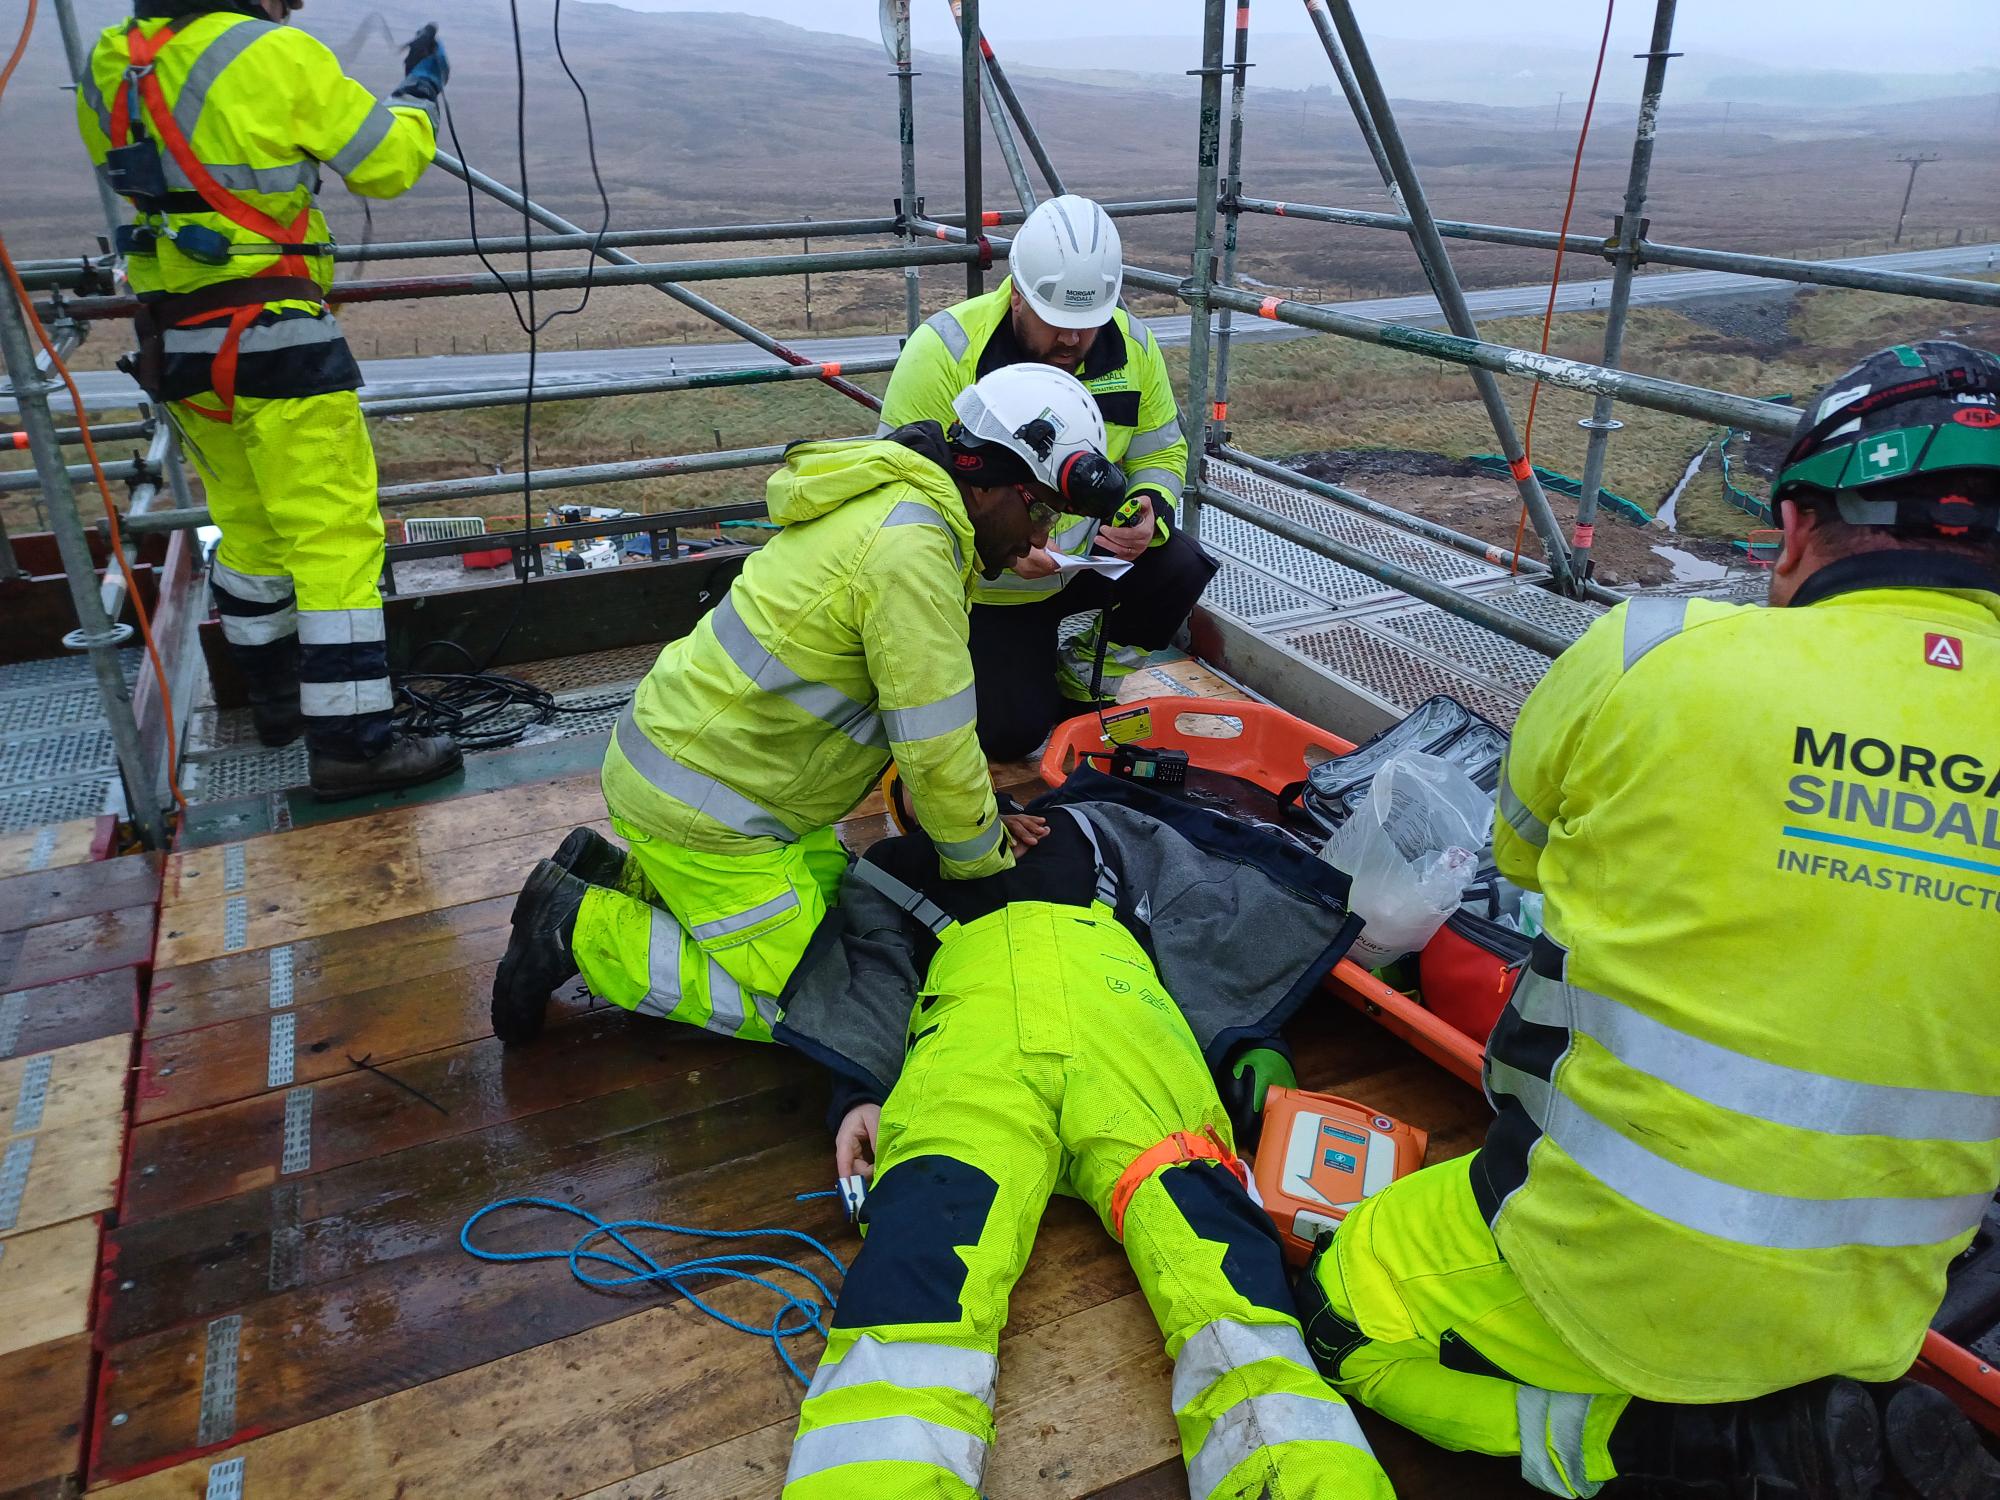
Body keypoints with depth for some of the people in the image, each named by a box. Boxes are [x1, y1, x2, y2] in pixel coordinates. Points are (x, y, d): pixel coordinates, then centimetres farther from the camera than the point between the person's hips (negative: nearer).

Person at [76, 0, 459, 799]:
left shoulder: (108, 66, 8)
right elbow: (388, 163, -4)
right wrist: (420, 93, 13)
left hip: (174, 338, 8)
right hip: (272, 337, -7)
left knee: (249, 525, 20)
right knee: (336, 532, -5)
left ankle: (276, 696, 33)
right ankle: (352, 742, -5)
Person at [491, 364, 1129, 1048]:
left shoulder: (891, 503, 10)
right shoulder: (913, 545, -24)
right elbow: (935, 746, -21)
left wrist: (981, 815, 10)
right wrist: (983, 857, -3)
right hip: (697, 803, -10)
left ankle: (619, 875, 17)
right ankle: (581, 928, 0)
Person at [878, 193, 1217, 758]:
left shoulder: (1132, 345, -9)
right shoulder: (945, 349, -23)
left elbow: (1161, 454, 2)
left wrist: (1149, 514, -22)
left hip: (1088, 557, 4)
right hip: (984, 585, -3)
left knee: (1179, 569, -24)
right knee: (1009, 734, -11)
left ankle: (1082, 682, 4)